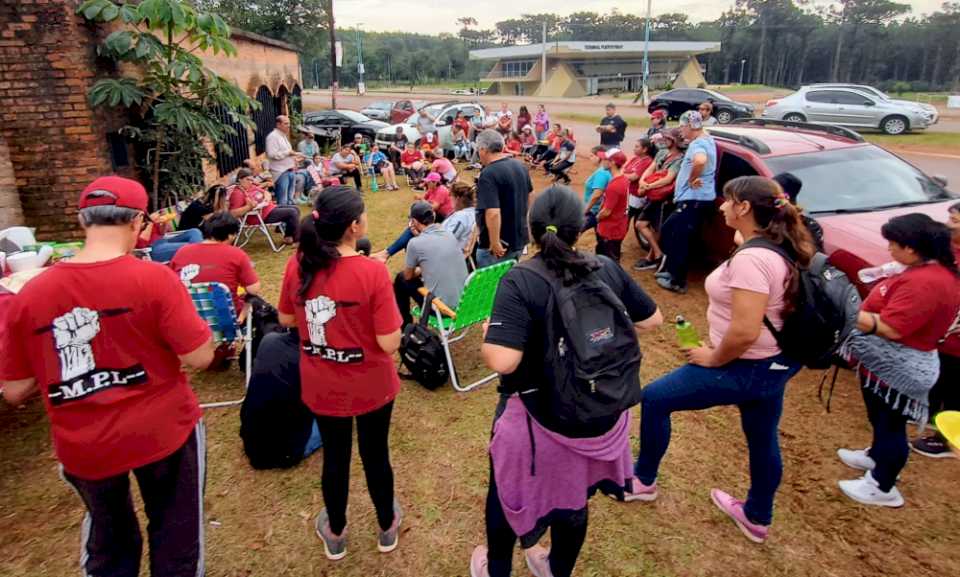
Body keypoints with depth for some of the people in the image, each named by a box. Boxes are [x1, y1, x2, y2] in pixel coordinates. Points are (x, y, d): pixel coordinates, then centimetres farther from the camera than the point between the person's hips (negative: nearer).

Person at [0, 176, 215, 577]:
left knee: (108, 543, 29)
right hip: (163, 432, -3)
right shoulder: (154, 278, -19)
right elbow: (200, 359, -17)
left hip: (83, 448, 4)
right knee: (175, 537, 21)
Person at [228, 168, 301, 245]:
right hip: (263, 215, -10)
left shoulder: (252, 187, 12)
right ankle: (296, 238, 0)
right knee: (292, 212, -15)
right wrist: (249, 206, -31)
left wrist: (267, 197, -1)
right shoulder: (238, 193, -15)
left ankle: (288, 237, 13)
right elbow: (233, 213, -23)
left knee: (295, 209, 12)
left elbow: (266, 193, 23)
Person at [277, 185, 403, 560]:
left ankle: (335, 535, 45)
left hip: (320, 387, 3)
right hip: (370, 386, -3)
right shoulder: (372, 272, -26)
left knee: (335, 457, 23)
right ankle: (387, 528, 44)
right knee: (375, 455, 20)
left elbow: (286, 320, 4)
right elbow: (389, 343, -23)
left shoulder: (298, 265, -12)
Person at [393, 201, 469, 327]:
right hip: (464, 301, 6)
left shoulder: (415, 243, -14)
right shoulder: (449, 234, 4)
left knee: (401, 279, 16)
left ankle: (405, 325, 29)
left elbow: (408, 276, 3)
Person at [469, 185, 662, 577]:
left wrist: (486, 335, -11)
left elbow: (502, 361, -32)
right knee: (574, 498, 27)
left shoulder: (519, 281, -23)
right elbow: (652, 320, 4)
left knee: (510, 492, 24)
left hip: (538, 419, -4)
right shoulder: (608, 269, -9)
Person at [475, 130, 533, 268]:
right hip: (520, 238, 8)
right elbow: (529, 195, 19)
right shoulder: (520, 165, 4)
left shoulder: (488, 174, -23)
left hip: (500, 245, -8)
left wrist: (495, 244, -23)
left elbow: (493, 213, -31)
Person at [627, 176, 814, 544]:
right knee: (763, 441, 24)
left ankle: (642, 482, 25)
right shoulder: (780, 248, 2)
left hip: (747, 368, -9)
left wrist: (713, 358, -15)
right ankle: (757, 519, 46)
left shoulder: (750, 258, -28)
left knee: (653, 399, 5)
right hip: (774, 363, 10)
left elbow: (745, 331, -32)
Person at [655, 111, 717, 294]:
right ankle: (670, 269, 28)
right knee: (669, 230, 20)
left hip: (694, 200, -10)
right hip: (697, 198, 10)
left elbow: (700, 161, -41)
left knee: (680, 241, -1)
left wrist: (692, 179, -24)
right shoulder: (707, 140, 14)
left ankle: (678, 282, 8)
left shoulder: (698, 144, -19)